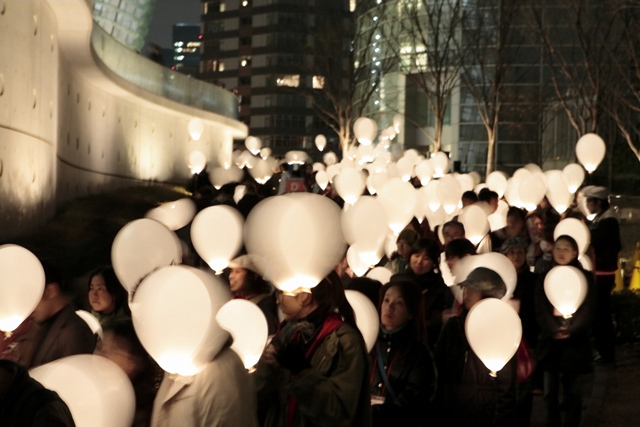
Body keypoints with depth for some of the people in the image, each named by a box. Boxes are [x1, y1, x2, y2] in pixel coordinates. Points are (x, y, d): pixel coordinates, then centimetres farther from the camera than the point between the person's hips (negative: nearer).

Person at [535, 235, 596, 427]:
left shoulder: (584, 277, 5)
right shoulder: (544, 279, 10)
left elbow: (588, 308, -4)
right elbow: (541, 310, 0)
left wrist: (571, 330, -20)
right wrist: (554, 330, -18)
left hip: (576, 342, -2)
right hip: (550, 343, 2)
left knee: (574, 392, 2)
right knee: (550, 392, 3)